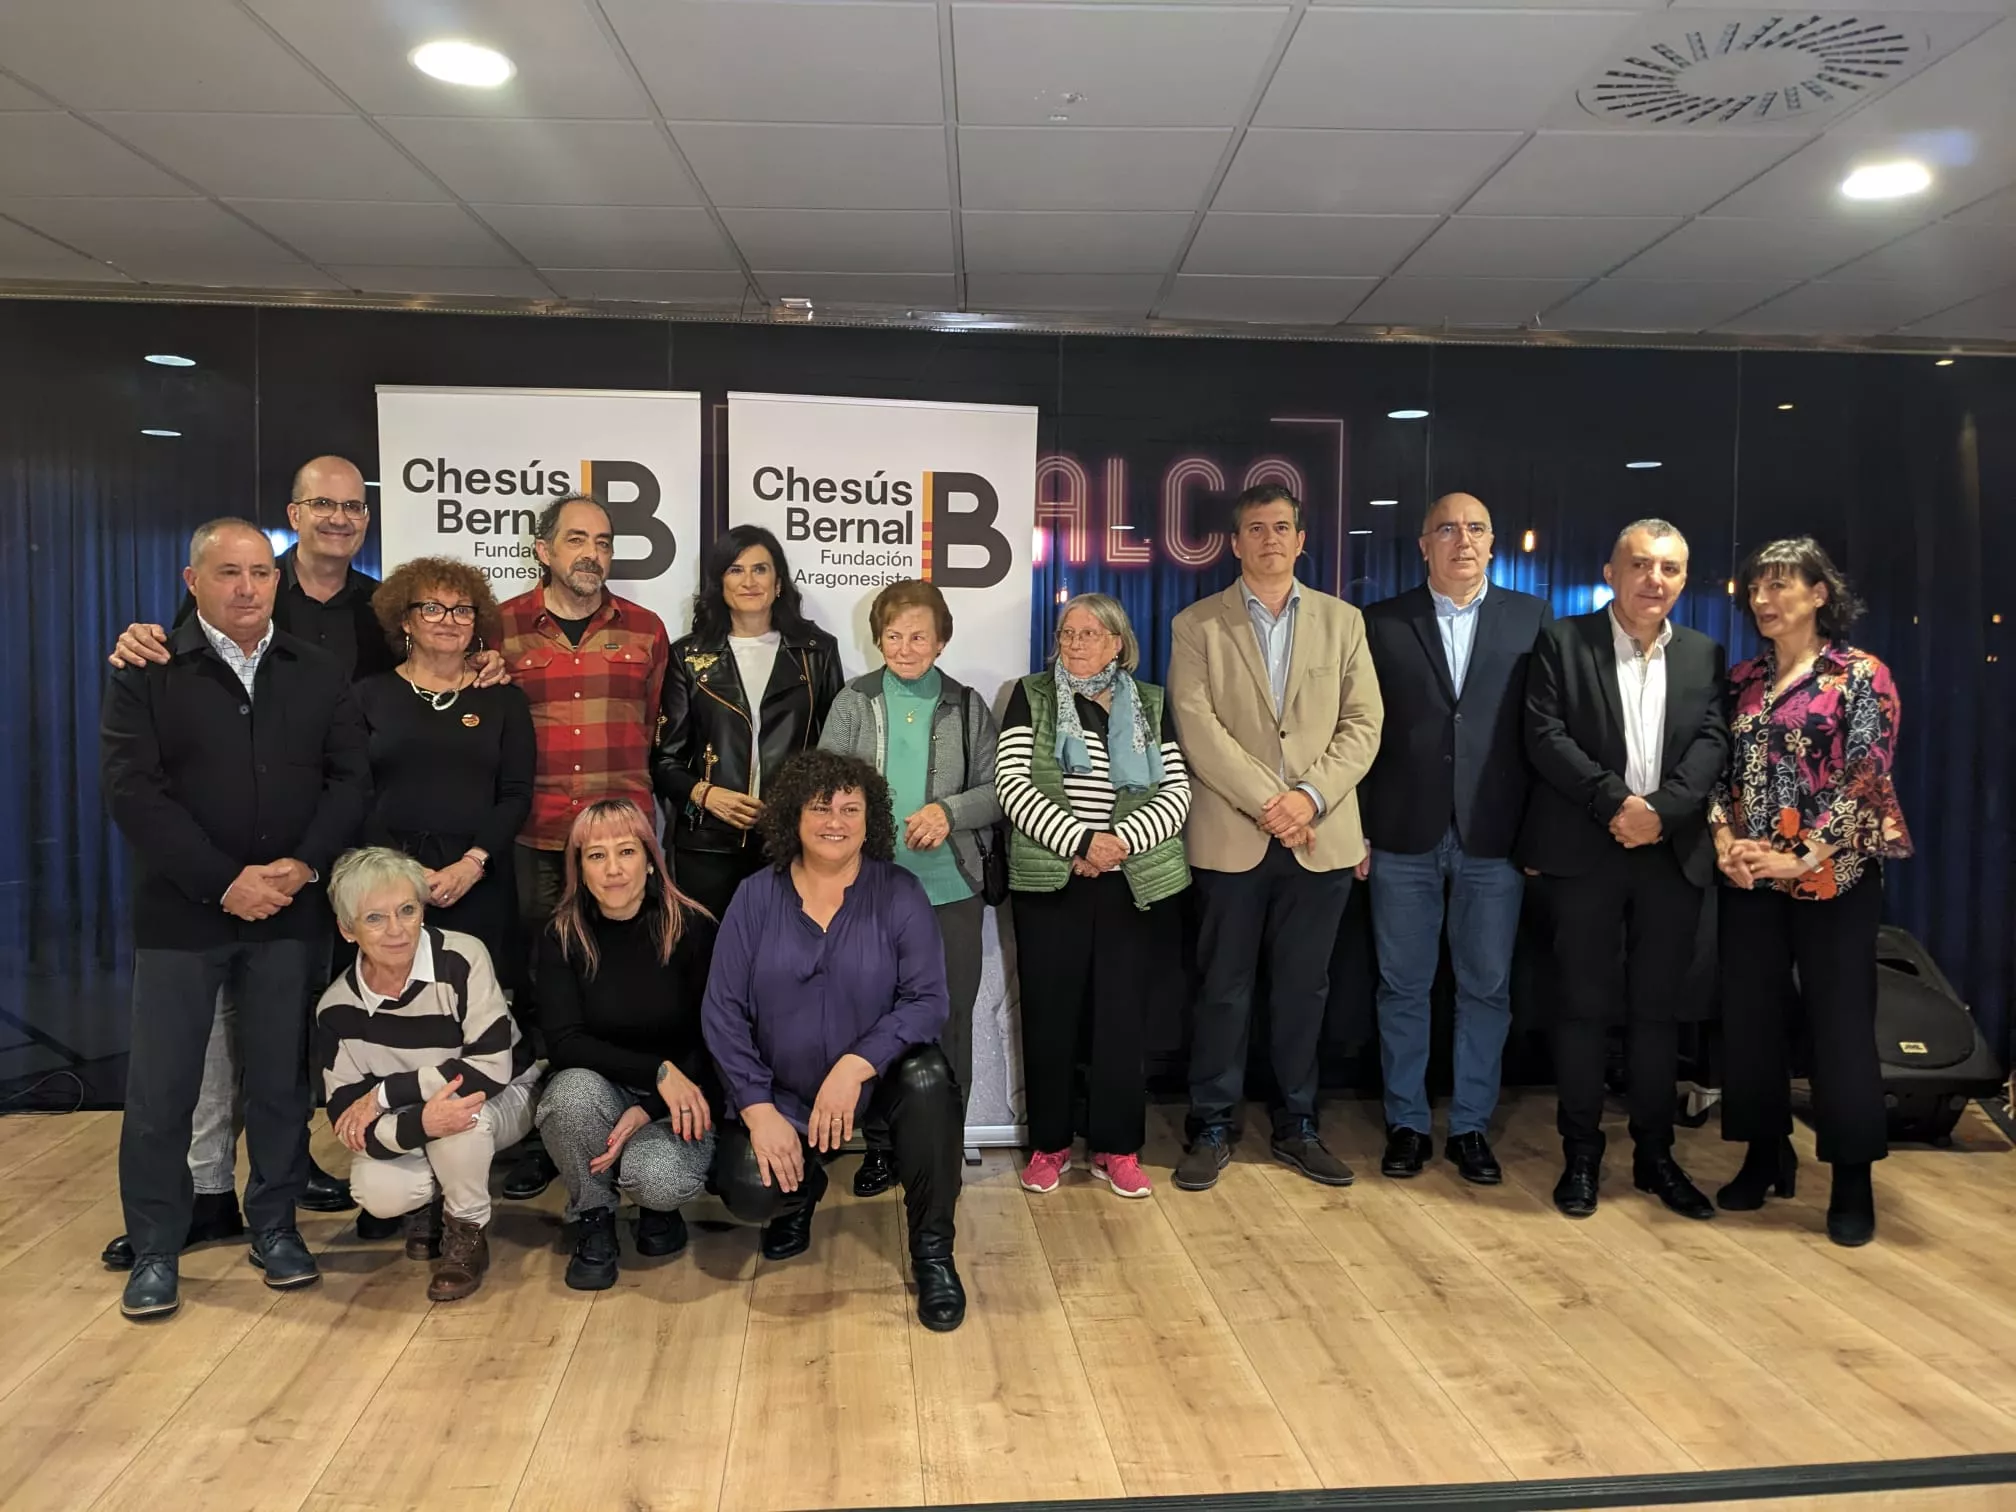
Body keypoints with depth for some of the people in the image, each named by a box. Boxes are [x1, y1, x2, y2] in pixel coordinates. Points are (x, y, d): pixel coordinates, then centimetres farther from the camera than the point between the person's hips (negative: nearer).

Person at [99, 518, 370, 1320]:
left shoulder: (318, 674, 8)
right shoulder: (146, 672, 1)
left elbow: (350, 779, 3)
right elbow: (132, 788, -8)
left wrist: (304, 865, -12)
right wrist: (224, 881, -15)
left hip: (289, 911, 2)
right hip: (181, 911, -1)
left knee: (281, 1078, 9)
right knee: (161, 1087, 5)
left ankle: (275, 1225, 24)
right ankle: (155, 1250, 19)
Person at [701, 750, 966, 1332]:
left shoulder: (899, 894, -9)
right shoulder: (756, 897, -4)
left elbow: (927, 999, -16)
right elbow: (723, 1011, -6)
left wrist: (856, 1065, -29)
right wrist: (758, 1108, -14)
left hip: (879, 1075, -1)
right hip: (782, 1091, 1)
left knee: (928, 1077, -33)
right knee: (748, 1193, -22)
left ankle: (933, 1254, -12)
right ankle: (802, 1188, 20)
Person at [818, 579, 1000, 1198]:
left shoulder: (968, 707, 5)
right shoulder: (853, 702, 4)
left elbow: (999, 791, 2)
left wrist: (949, 811, -15)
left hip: (951, 889, 0)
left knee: (949, 1020, 7)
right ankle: (880, 1143, 24)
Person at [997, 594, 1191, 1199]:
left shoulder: (1150, 705, 9)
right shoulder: (1031, 696, 4)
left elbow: (1177, 790, 1)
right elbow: (1013, 783, -7)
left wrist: (1122, 841, -15)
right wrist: (1079, 841, -17)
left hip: (1128, 882, 1)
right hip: (1048, 879, -1)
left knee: (1123, 1014, 4)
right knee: (1049, 1013, 4)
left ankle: (1117, 1147, 17)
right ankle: (1048, 1144, 18)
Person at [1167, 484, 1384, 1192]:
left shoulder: (1342, 621, 11)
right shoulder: (1197, 626, 4)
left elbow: (1363, 724, 3)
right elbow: (1197, 727, -7)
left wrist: (1309, 797, -11)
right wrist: (1267, 802, -14)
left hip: (1321, 837, 2)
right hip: (1231, 835, -2)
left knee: (1304, 988, 10)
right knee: (1224, 988, 4)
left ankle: (1297, 1126, 22)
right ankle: (1211, 1129, 16)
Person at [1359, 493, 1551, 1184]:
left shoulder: (1531, 618, 6)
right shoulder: (1382, 622, 5)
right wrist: (1358, 830, -1)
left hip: (1494, 838, 0)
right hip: (1403, 838, 0)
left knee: (1486, 989, 8)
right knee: (1403, 986, 8)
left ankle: (1470, 1126, 22)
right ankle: (1407, 1123, 21)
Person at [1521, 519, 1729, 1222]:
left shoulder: (1704, 655, 12)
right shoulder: (1563, 642, 1)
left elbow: (1713, 741, 0)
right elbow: (1545, 736, -8)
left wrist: (1661, 810, -15)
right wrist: (1615, 802, -17)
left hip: (1674, 854, 3)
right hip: (1585, 852, -3)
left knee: (1658, 1010, 10)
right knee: (1584, 1006, 4)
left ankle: (1655, 1154, 22)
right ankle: (1581, 1155, 15)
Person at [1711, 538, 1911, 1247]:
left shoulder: (1861, 675, -4)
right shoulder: (1743, 680, 10)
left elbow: (1864, 777, -11)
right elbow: (1721, 769, 7)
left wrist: (1805, 858, -18)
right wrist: (1725, 841, -9)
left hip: (1832, 877, -5)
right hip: (1749, 879, 5)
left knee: (1840, 1023, 1)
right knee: (1750, 1017, 8)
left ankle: (1853, 1181, 13)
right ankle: (1766, 1156, 23)